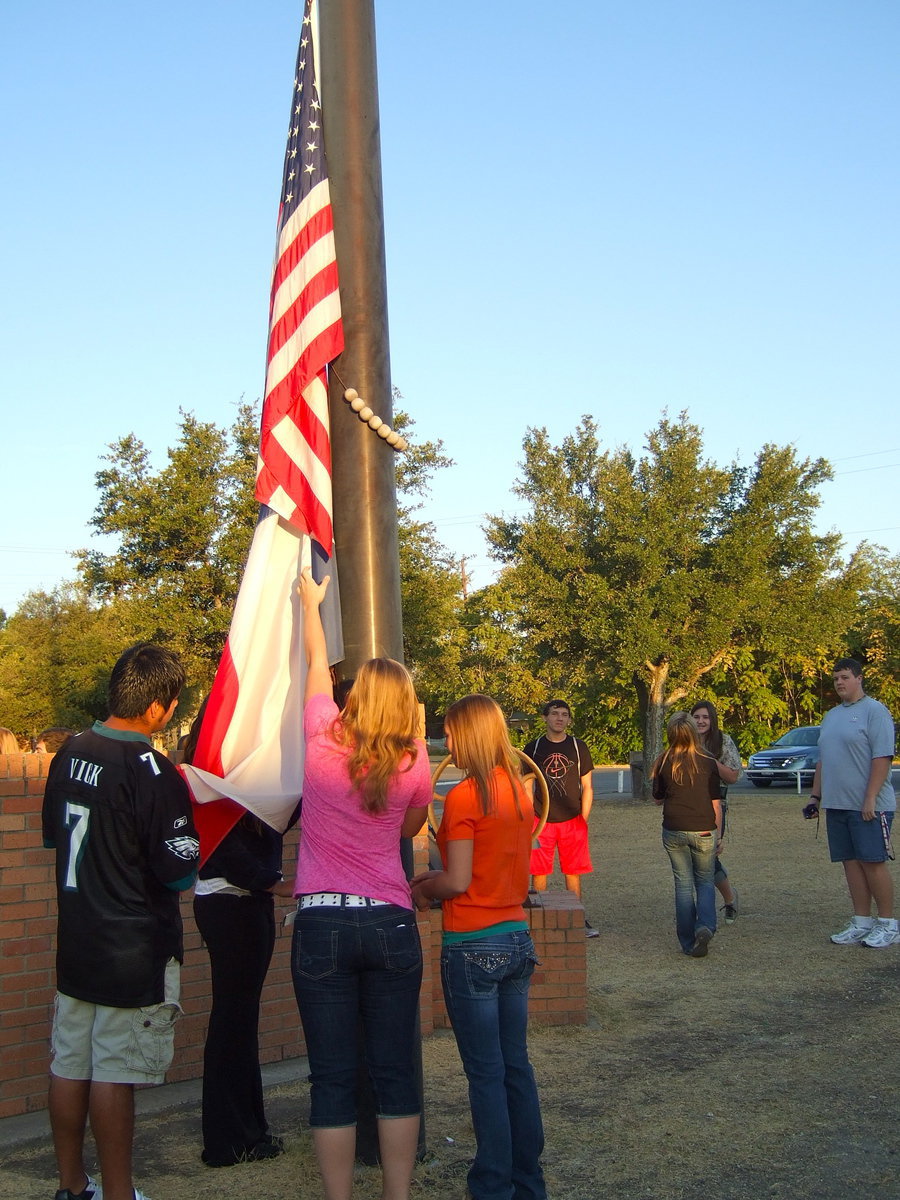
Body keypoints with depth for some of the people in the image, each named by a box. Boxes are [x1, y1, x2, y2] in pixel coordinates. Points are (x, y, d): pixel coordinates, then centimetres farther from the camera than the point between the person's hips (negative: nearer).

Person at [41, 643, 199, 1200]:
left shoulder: (69, 755, 3)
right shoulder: (153, 773, -20)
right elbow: (180, 873, -17)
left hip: (76, 940, 7)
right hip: (136, 950, -7)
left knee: (70, 1064, 14)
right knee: (114, 1074, 1)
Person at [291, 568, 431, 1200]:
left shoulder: (324, 740, -4)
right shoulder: (414, 763, -2)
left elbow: (318, 665, 13)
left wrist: (311, 602, 30)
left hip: (322, 925, -1)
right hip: (391, 924, 1)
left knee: (333, 1078, 4)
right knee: (396, 1073, 9)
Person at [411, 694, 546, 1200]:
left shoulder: (463, 797, -16)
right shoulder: (521, 792, 6)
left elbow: (459, 881, -16)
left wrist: (424, 889, 3)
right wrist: (442, 878, 15)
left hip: (473, 946, -7)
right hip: (518, 939, 7)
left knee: (487, 1075, 2)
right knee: (517, 1066, 15)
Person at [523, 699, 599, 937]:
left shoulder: (578, 747, 5)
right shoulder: (533, 748, 4)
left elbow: (587, 787, 8)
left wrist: (583, 819, 1)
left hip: (572, 821, 0)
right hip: (541, 820, 0)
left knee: (573, 873, 4)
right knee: (539, 872, 0)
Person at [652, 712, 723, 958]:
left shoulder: (663, 763, -4)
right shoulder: (708, 764, -6)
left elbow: (658, 798, 8)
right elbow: (716, 804, -1)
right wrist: (717, 832, 9)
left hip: (674, 832, 1)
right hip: (703, 831, -1)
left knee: (683, 885, 9)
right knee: (705, 882, 14)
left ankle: (688, 942, 7)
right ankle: (705, 926, -12)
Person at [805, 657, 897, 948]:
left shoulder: (874, 711, -7)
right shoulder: (831, 716, 18)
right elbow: (822, 761, 24)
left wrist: (870, 799, -20)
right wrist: (815, 796, 17)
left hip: (869, 806, -7)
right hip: (837, 805, 7)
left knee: (873, 862, -4)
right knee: (852, 863, 8)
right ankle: (861, 923, 14)